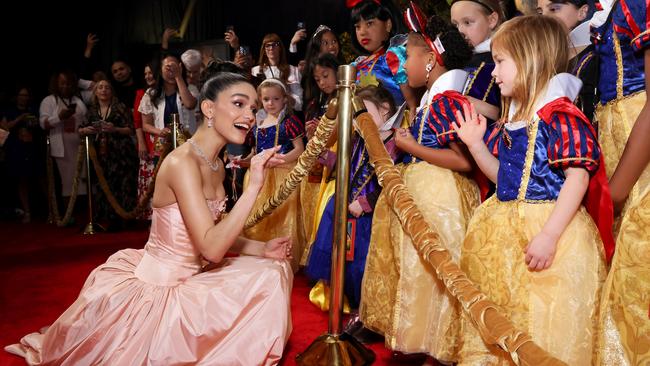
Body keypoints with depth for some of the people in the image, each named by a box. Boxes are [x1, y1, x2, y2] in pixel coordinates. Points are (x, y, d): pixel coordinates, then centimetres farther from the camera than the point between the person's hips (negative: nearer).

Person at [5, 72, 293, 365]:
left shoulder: (216, 165, 5)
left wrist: (261, 248, -3)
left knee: (271, 270, 7)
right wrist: (253, 186, -31)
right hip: (160, 289, -9)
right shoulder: (182, 162, -24)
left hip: (187, 278, 9)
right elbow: (211, 249, -29)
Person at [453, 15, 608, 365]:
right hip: (506, 232, 9)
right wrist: (475, 143, 8)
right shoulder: (511, 120, 11)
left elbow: (578, 178, -20)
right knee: (499, 317, 18)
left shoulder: (560, 114, -15)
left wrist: (549, 235, -25)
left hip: (549, 228, -8)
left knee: (545, 320, -1)